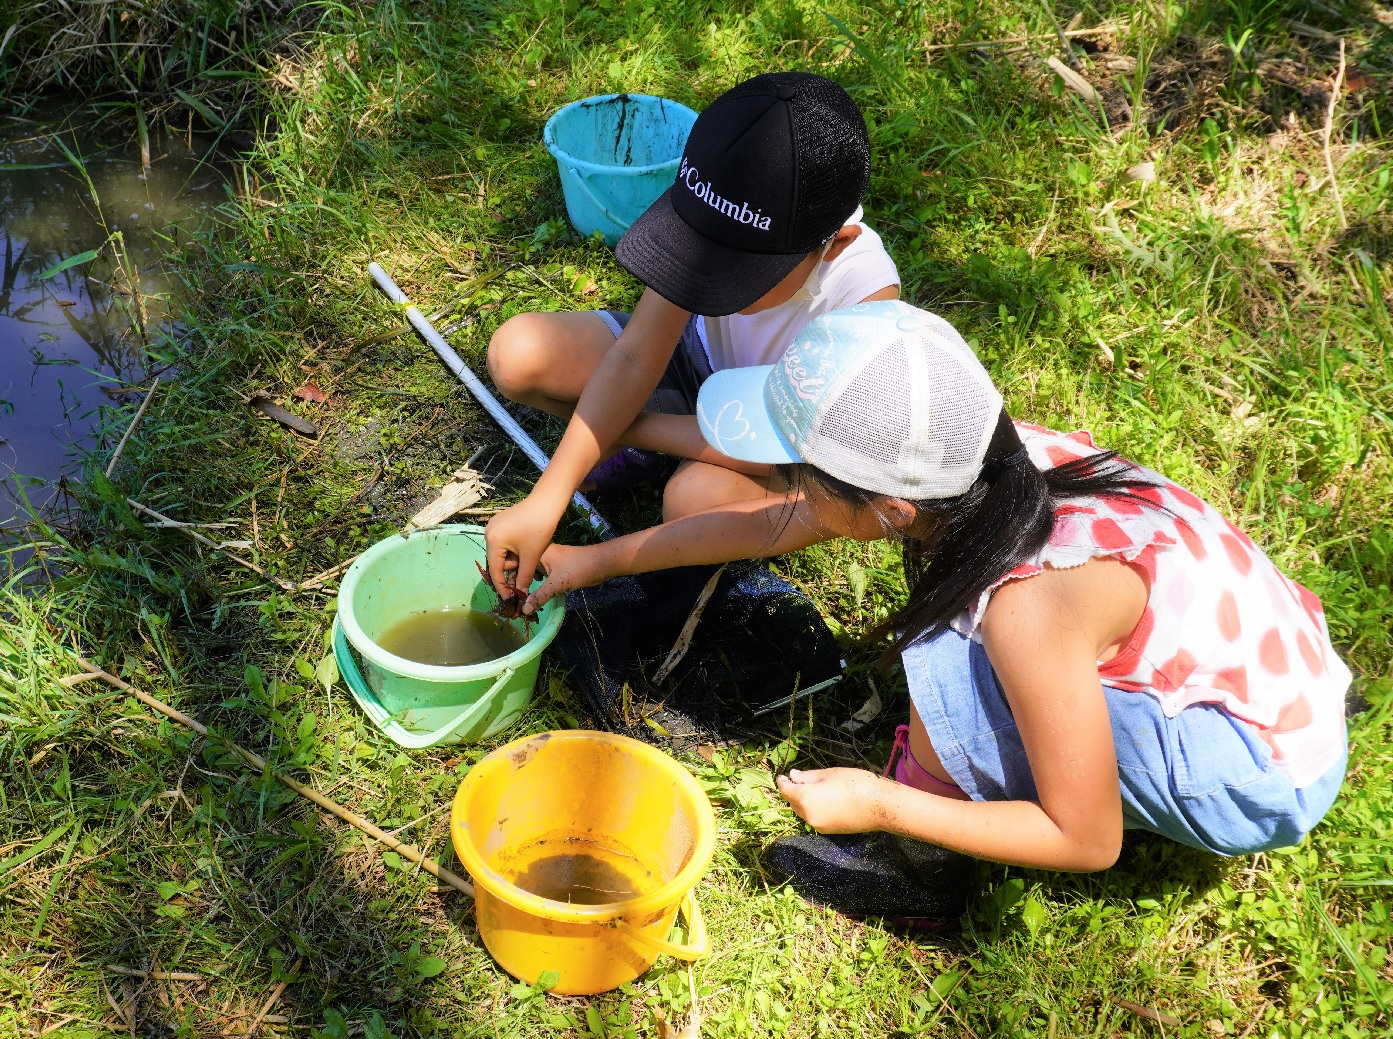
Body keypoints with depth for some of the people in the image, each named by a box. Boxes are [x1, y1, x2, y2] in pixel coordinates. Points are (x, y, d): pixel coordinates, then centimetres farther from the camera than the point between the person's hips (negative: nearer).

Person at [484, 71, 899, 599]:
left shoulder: (865, 299, -38)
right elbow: (636, 356, -23)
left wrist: (630, 426, -21)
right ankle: (632, 457, 9)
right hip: (702, 358, 4)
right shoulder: (720, 224, -28)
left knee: (700, 497, -39)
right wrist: (546, 498, -30)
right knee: (517, 353, -16)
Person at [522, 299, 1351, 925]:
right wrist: (600, 559, 12)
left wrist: (881, 806, -14)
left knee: (950, 666, -23)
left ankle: (919, 868, 4)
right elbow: (775, 524, 3)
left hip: (1268, 781, -8)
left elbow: (1088, 844, -20)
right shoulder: (968, 460, -13)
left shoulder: (1029, 602, -34)